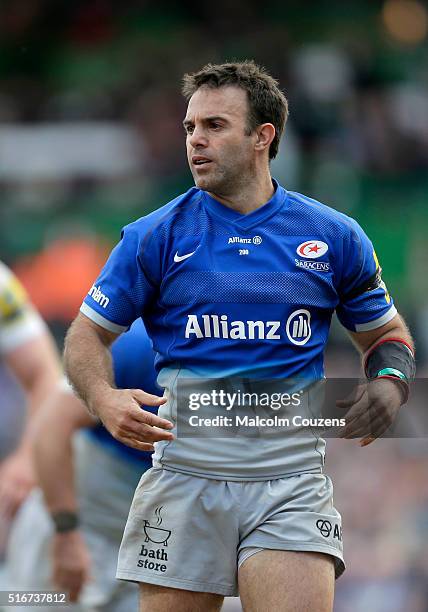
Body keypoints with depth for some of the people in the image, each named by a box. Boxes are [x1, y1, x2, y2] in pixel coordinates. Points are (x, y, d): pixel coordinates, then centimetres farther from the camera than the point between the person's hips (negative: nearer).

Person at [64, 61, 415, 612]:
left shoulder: (335, 237, 6)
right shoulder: (155, 237, 4)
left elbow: (386, 333, 18)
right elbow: (88, 335, 8)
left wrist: (388, 384, -4)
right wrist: (105, 401, -13)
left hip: (292, 483, 0)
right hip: (183, 479, 0)